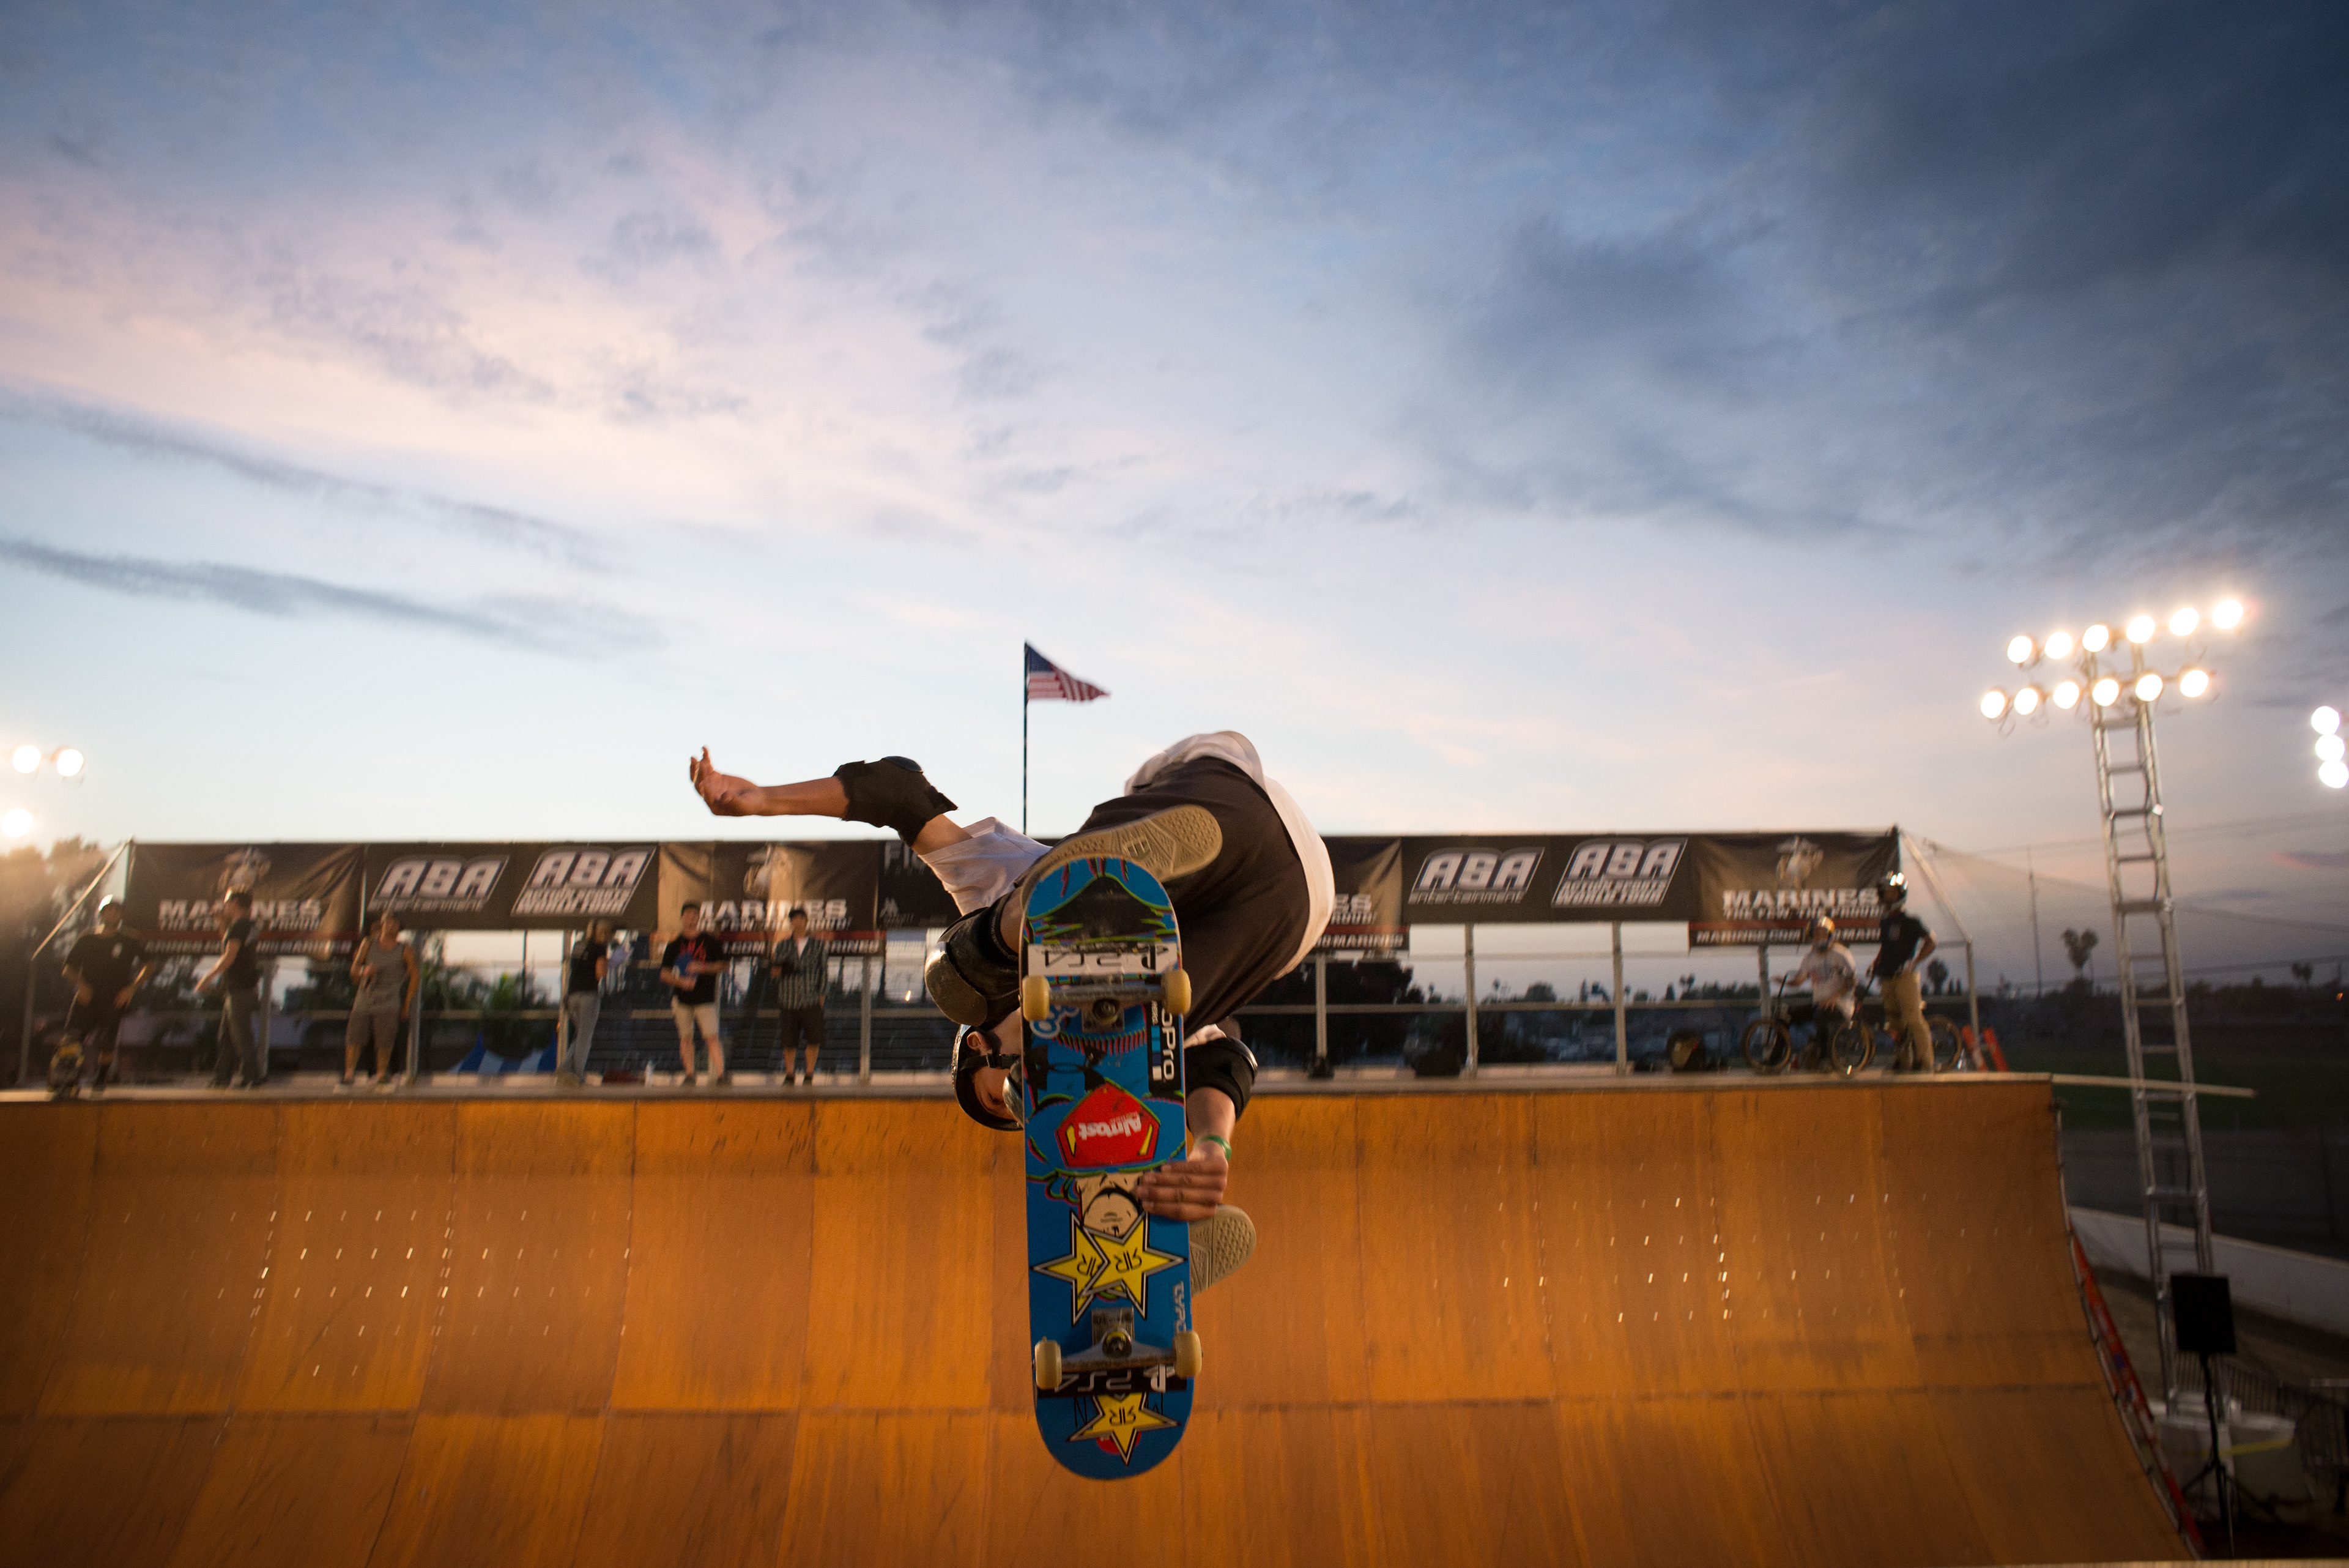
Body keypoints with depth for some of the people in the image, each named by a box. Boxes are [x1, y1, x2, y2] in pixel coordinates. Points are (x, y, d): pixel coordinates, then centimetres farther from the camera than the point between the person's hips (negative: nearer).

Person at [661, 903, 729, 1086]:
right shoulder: (675, 944, 6)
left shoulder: (710, 941, 4)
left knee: (712, 1037, -11)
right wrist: (680, 981, -15)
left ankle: (720, 1073, -17)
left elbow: (722, 966, 4)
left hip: (706, 997, -2)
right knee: (686, 1038, 8)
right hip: (682, 999, 2)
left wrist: (702, 967, -13)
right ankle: (690, 1074, 20)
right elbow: (664, 973, 3)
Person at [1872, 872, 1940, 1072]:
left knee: (1913, 1018, -12)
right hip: (1888, 979, 7)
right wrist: (1875, 965, 15)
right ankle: (1903, 1061, 15)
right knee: (1894, 1020, 8)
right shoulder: (1885, 922, 17)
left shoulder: (1910, 922, -4)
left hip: (1905, 977, -7)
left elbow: (1930, 942, -8)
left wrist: (1913, 962, -16)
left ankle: (1924, 1061, -8)